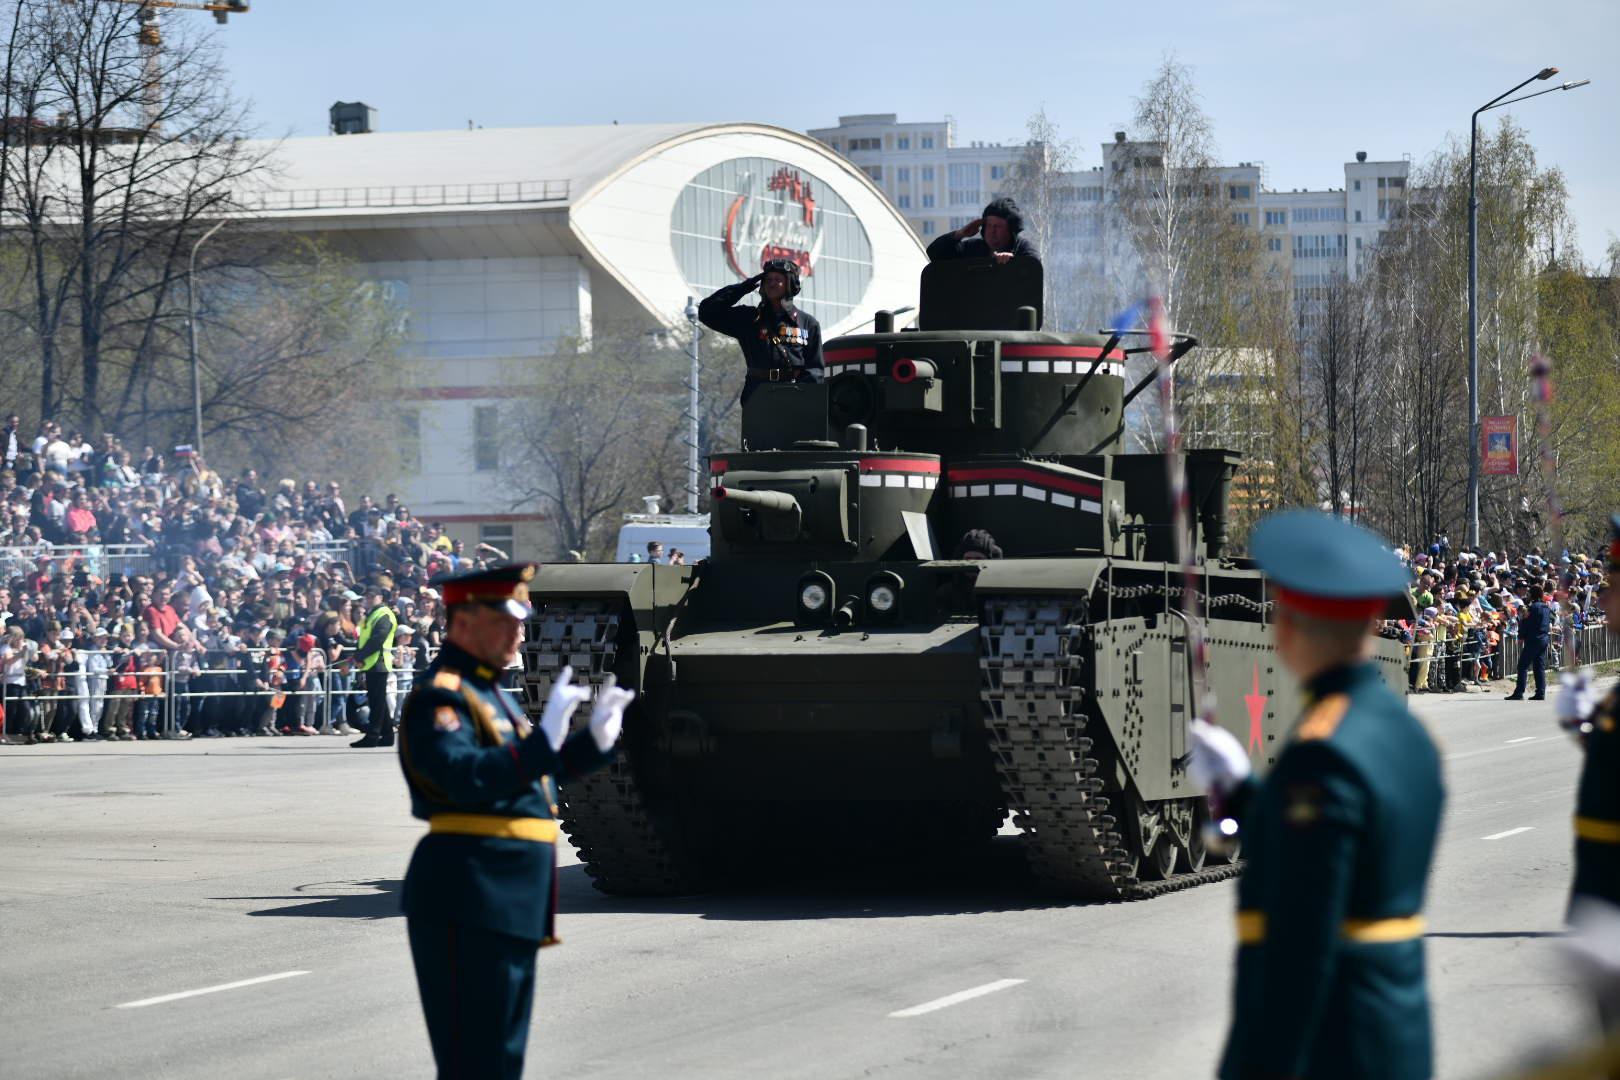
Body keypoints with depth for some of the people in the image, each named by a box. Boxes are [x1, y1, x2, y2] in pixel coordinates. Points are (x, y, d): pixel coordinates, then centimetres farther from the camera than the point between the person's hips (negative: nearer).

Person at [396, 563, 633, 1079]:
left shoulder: (487, 692, 18)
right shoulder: (439, 698, -13)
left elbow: (525, 777, 26)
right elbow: (469, 780, -28)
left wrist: (595, 739, 13)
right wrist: (545, 739, -37)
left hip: (508, 906, 10)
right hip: (469, 902, -10)